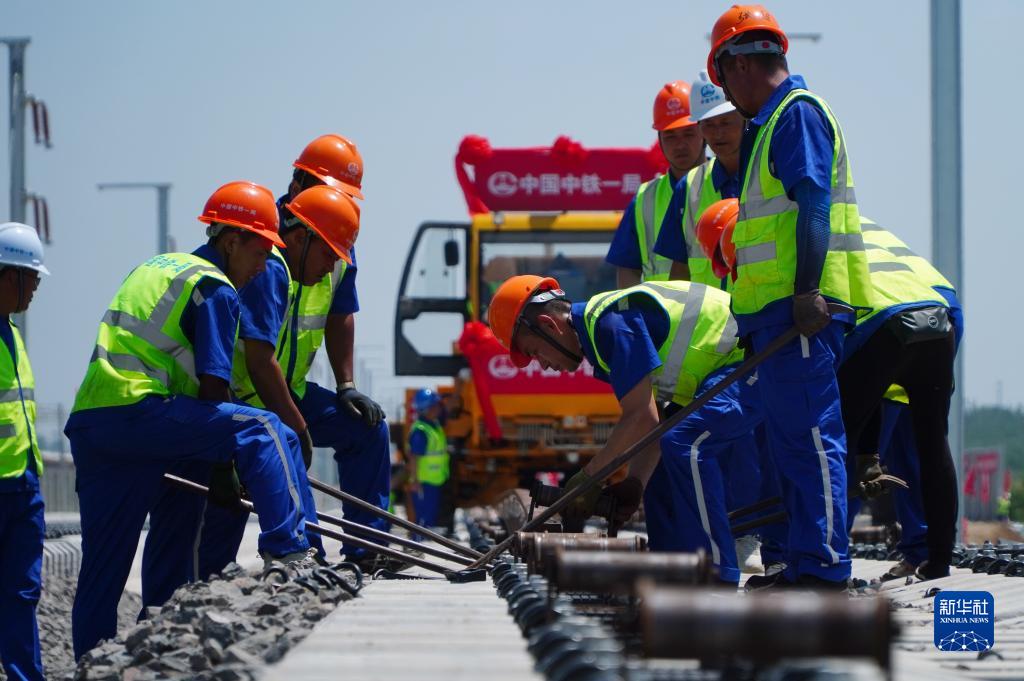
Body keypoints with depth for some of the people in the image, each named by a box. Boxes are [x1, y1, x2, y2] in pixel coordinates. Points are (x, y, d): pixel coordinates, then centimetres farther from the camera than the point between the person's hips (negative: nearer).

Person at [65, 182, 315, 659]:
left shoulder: (157, 267, 27)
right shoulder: (215, 288, -1)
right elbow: (212, 386, -6)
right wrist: (223, 469, 2)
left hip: (86, 422, 9)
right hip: (136, 409, -9)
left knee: (102, 567, 12)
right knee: (264, 433, -12)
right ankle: (288, 550, -24)